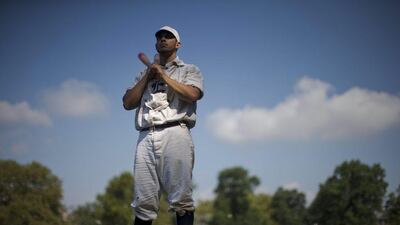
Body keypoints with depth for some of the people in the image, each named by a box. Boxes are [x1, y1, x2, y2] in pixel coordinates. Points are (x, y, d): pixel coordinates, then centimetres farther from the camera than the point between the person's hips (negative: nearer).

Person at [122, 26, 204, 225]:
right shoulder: (144, 74, 29)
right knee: (143, 201, -3)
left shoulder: (189, 70, 18)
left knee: (181, 198, -11)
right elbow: (128, 103, 16)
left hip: (175, 134, -3)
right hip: (146, 137, 3)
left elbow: (192, 94, -4)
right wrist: (147, 76, 8)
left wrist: (163, 75, 2)